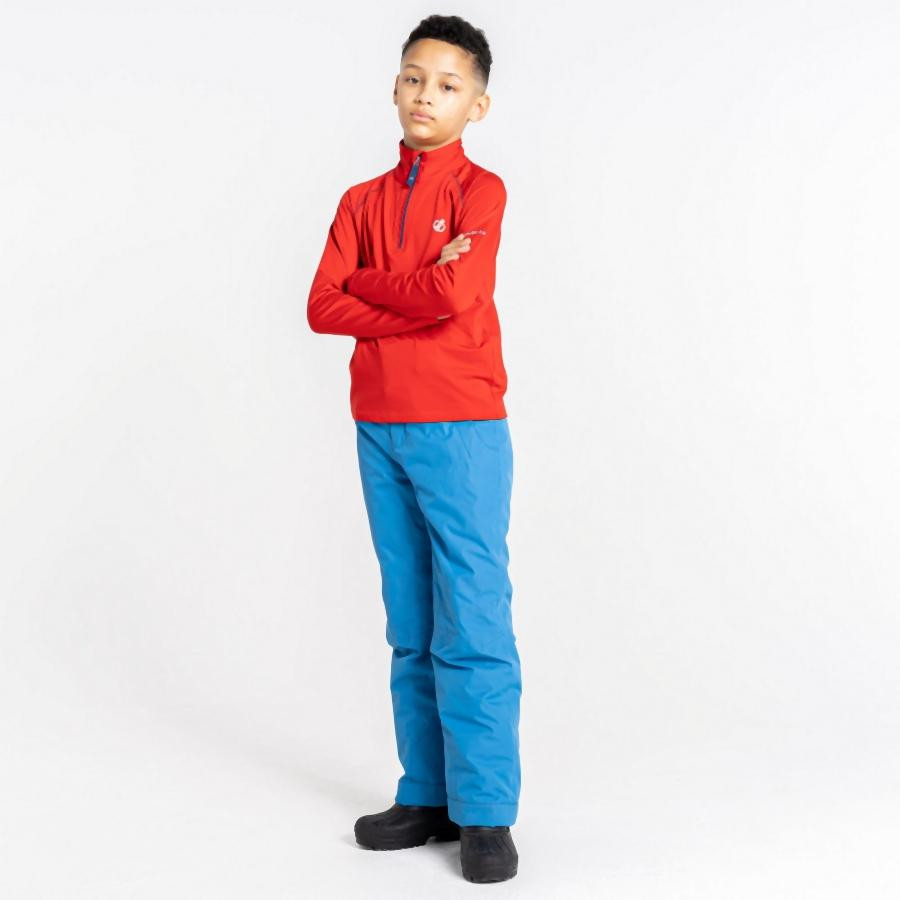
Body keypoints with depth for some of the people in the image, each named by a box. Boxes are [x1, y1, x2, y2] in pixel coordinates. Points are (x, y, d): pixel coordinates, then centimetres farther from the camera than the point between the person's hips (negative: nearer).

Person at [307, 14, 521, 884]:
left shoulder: (479, 189, -1)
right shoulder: (362, 199, 13)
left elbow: (458, 294, -17)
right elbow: (321, 307, 1)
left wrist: (367, 282, -3)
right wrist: (420, 289, -9)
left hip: (461, 430, -5)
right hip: (380, 431, 5)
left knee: (472, 624, -5)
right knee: (409, 629, 9)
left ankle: (485, 813, 3)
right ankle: (426, 796, 18)